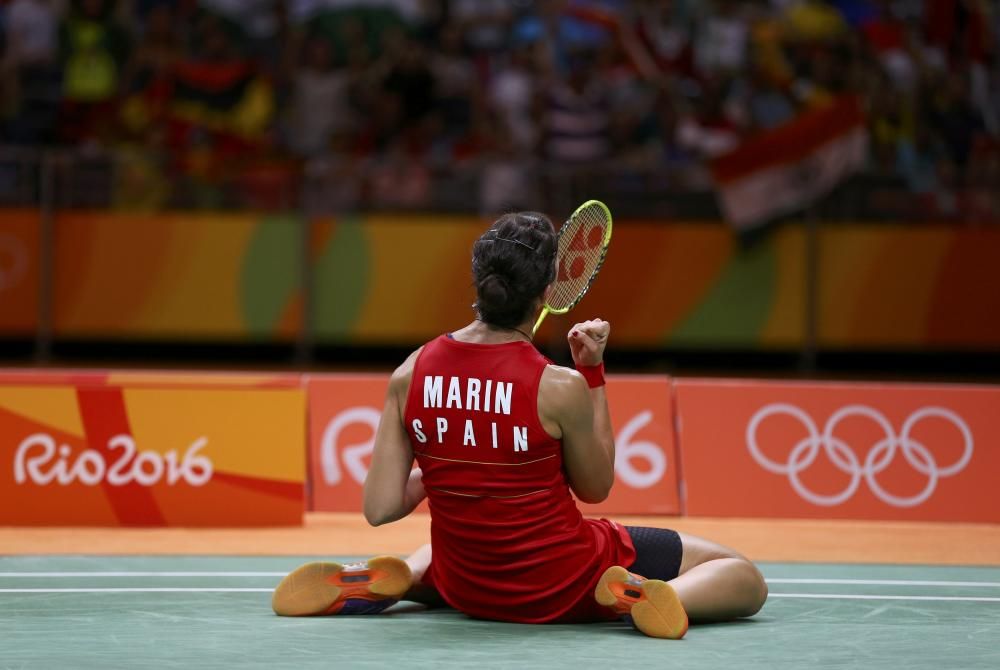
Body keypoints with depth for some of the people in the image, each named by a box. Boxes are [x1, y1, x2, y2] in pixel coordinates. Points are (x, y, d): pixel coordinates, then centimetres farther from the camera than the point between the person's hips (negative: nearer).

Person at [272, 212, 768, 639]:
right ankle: (639, 596, -23)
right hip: (562, 587, -5)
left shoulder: (409, 375, -11)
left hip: (465, 588, 5)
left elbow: (380, 508, -9)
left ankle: (375, 583, 11)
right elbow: (595, 488, -3)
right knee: (744, 578, 4)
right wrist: (593, 372, -3)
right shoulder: (559, 388, -22)